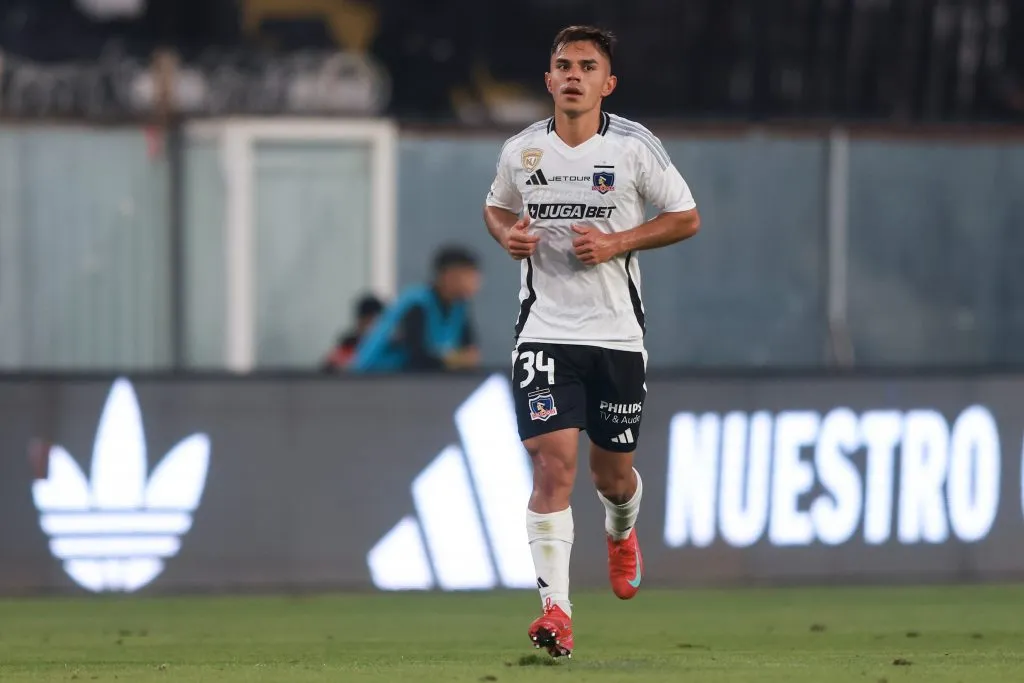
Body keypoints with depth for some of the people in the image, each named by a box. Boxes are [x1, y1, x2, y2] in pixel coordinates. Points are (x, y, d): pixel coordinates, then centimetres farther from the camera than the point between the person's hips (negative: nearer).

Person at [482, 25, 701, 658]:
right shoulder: (521, 151, 2)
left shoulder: (635, 146, -5)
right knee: (553, 461, -16)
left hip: (617, 334, 0)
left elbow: (686, 218, 2)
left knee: (613, 471, 11)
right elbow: (498, 207, 22)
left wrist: (617, 242, -12)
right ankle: (557, 611, -19)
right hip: (545, 332, 0)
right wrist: (508, 234, -2)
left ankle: (622, 533, 50)